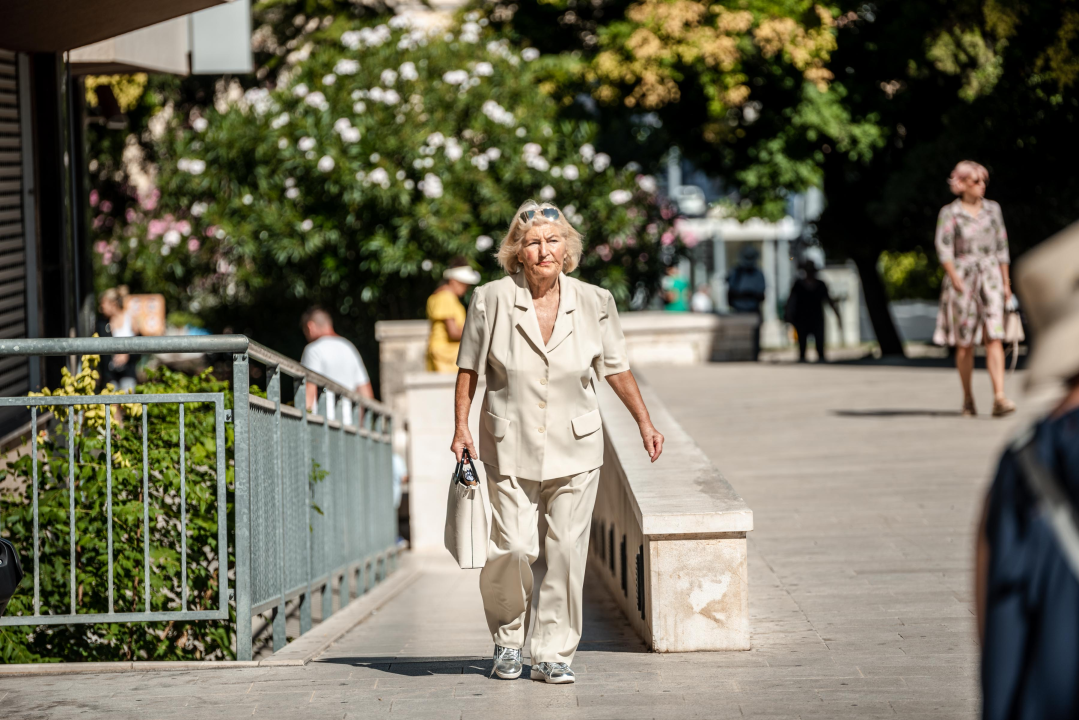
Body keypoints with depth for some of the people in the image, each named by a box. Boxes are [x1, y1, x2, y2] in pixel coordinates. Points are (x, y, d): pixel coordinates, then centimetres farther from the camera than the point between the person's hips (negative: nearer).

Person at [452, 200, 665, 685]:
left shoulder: (592, 303, 0)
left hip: (575, 449, 2)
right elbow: (469, 368, 5)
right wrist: (461, 427, -1)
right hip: (511, 449, -1)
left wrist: (644, 423, 11)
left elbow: (616, 368, 11)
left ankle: (554, 654, 8)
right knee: (512, 547, -5)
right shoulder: (492, 300, -5)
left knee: (568, 550, -2)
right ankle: (507, 639, 21)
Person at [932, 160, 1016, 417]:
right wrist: (956, 280, -18)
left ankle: (999, 398, -20)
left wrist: (1006, 283, 12)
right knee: (964, 343, 4)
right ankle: (968, 398, 17)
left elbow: (1002, 247, 15)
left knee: (994, 338, -11)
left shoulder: (992, 210, 11)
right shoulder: (950, 213, 0)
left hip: (990, 278, 2)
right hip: (963, 278, -2)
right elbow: (944, 249, -7)